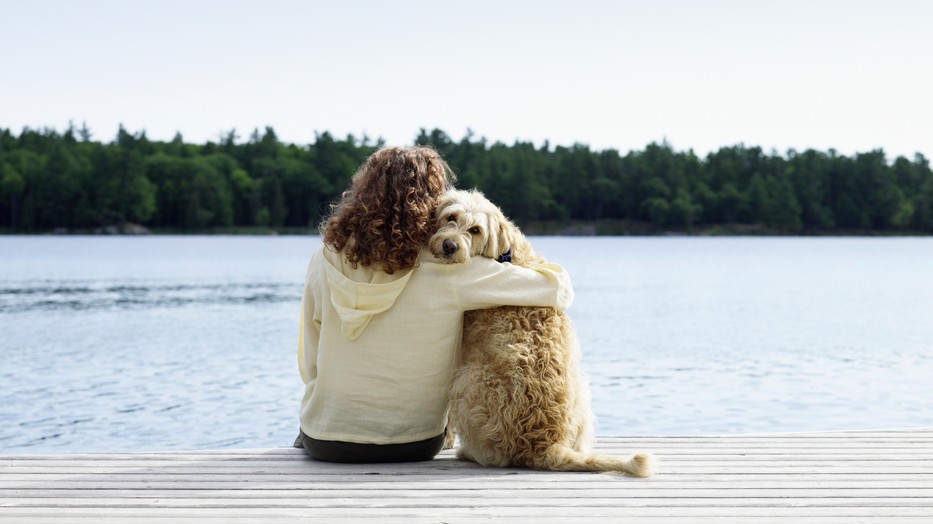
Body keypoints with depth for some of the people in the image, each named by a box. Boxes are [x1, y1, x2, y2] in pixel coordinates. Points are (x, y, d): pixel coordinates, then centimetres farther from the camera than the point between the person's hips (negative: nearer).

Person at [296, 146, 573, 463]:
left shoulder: (325, 262, -9)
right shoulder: (448, 271, -18)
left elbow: (309, 367, 0)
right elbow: (559, 289, -13)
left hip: (324, 446, 2)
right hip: (413, 447, -1)